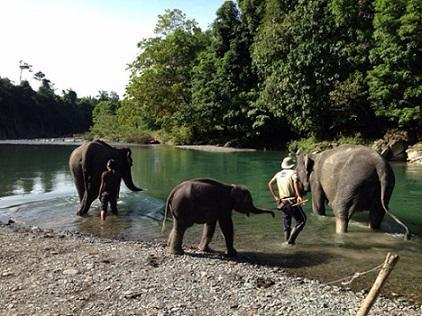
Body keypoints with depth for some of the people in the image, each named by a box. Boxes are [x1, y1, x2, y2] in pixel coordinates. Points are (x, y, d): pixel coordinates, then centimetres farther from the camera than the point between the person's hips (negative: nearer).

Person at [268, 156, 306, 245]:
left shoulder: (279, 174, 14)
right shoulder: (293, 172, -3)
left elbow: (270, 184, 14)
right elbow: (295, 182, -24)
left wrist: (275, 196, 16)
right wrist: (299, 195, -27)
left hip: (283, 202, 6)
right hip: (292, 202, -6)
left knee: (287, 223, 18)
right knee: (302, 220, 3)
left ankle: (287, 240, 14)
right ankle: (290, 240, -5)